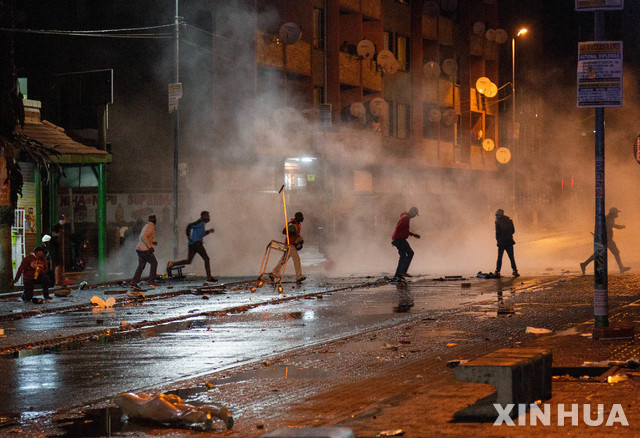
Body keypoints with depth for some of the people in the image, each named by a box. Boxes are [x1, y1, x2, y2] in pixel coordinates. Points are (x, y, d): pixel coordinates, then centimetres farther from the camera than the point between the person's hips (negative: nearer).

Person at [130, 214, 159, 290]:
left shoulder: (145, 226, 20)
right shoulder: (151, 226, -10)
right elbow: (143, 236, -23)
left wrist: (152, 242, 30)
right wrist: (149, 246, -24)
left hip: (139, 248, 9)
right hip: (145, 249, -9)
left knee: (141, 266, 7)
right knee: (154, 263, 4)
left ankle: (134, 282, -4)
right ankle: (152, 281, 3)